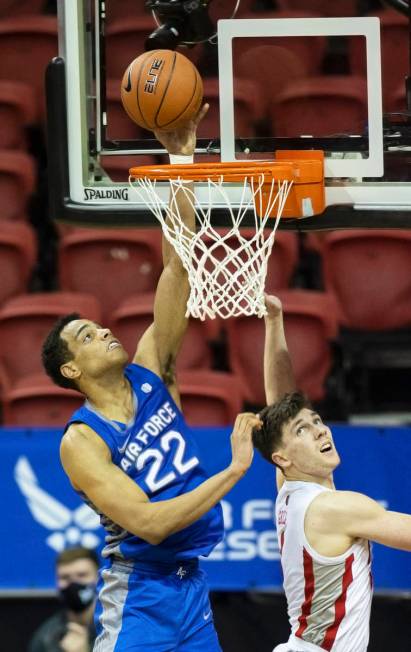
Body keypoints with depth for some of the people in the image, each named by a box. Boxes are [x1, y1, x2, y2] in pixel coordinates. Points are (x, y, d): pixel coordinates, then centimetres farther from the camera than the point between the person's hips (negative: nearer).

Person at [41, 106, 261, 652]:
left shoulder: (148, 372, 4)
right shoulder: (82, 442, -12)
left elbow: (178, 268, -2)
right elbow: (148, 523, -23)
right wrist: (234, 471, -23)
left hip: (190, 585, 7)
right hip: (138, 596, -7)